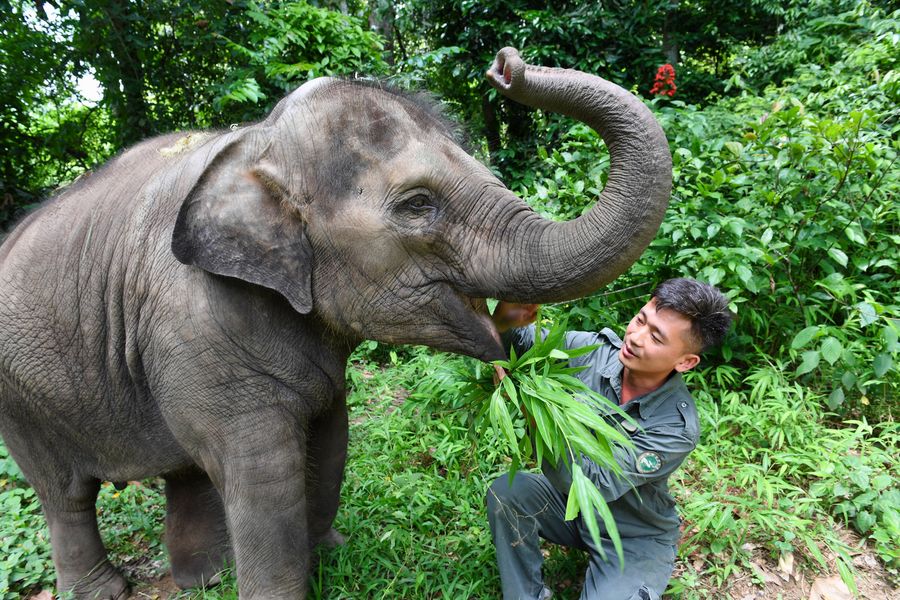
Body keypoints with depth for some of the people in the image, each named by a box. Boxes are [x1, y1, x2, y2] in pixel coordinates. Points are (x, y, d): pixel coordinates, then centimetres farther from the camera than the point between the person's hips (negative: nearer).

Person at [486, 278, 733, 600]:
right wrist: (503, 319, -35)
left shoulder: (677, 428, -29)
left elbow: (594, 484, -35)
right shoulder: (595, 349, -18)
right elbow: (523, 341, -10)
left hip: (635, 539, -4)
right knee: (505, 491, -21)